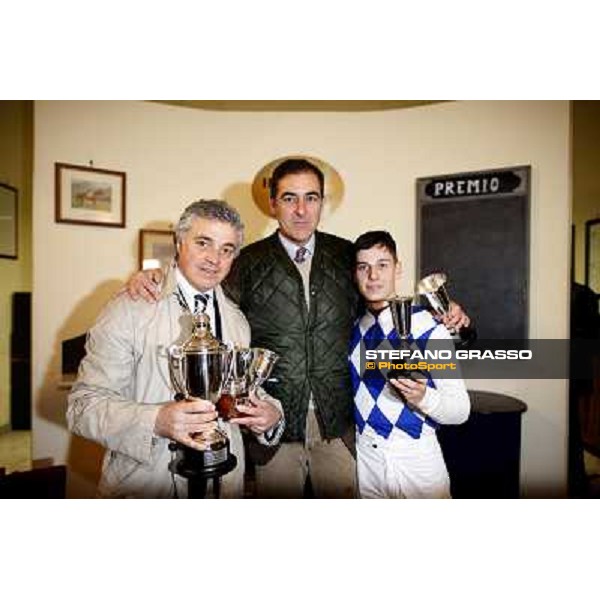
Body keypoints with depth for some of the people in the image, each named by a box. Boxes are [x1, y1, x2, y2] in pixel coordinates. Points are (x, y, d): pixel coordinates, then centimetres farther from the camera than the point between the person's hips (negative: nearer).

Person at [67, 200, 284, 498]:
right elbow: (84, 405, -15)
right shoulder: (129, 309, -12)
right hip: (143, 484, -4)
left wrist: (271, 415, -12)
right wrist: (156, 421, -31)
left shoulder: (238, 320, 3)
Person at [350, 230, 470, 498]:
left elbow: (461, 410, -12)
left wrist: (423, 397, -30)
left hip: (416, 460, -3)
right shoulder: (353, 327, -1)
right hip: (364, 458, 4)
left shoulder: (430, 329, -16)